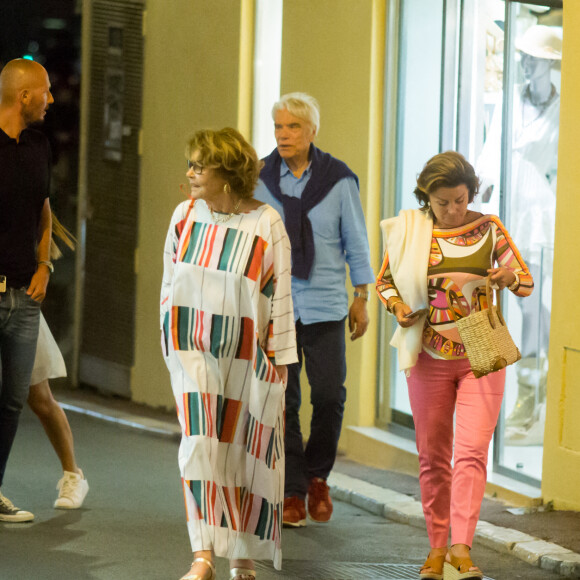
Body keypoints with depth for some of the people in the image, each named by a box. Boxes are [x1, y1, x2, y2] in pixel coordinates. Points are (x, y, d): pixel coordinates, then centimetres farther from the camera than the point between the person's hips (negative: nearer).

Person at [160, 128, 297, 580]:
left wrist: (280, 358, -5)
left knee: (244, 451, 6)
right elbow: (170, 283, 11)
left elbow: (280, 296, -5)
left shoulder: (266, 225, -8)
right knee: (200, 443, -10)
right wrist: (171, 339, 11)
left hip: (247, 354, -2)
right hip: (194, 349, 2)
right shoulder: (185, 216, 1)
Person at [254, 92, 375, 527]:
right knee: (282, 399, 0)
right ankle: (293, 493, 9)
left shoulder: (339, 180, 0)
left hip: (325, 304, -1)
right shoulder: (259, 180, 1)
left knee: (329, 394, -7)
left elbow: (356, 241, 6)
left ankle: (317, 475, 18)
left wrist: (362, 298, 6)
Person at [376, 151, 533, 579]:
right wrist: (398, 307, -9)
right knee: (432, 457, 7)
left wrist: (510, 278, -20)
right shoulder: (410, 231, 0)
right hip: (430, 358, 1)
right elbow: (385, 279, 11)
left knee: (471, 453, -13)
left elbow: (527, 283, 2)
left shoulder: (489, 229, -1)